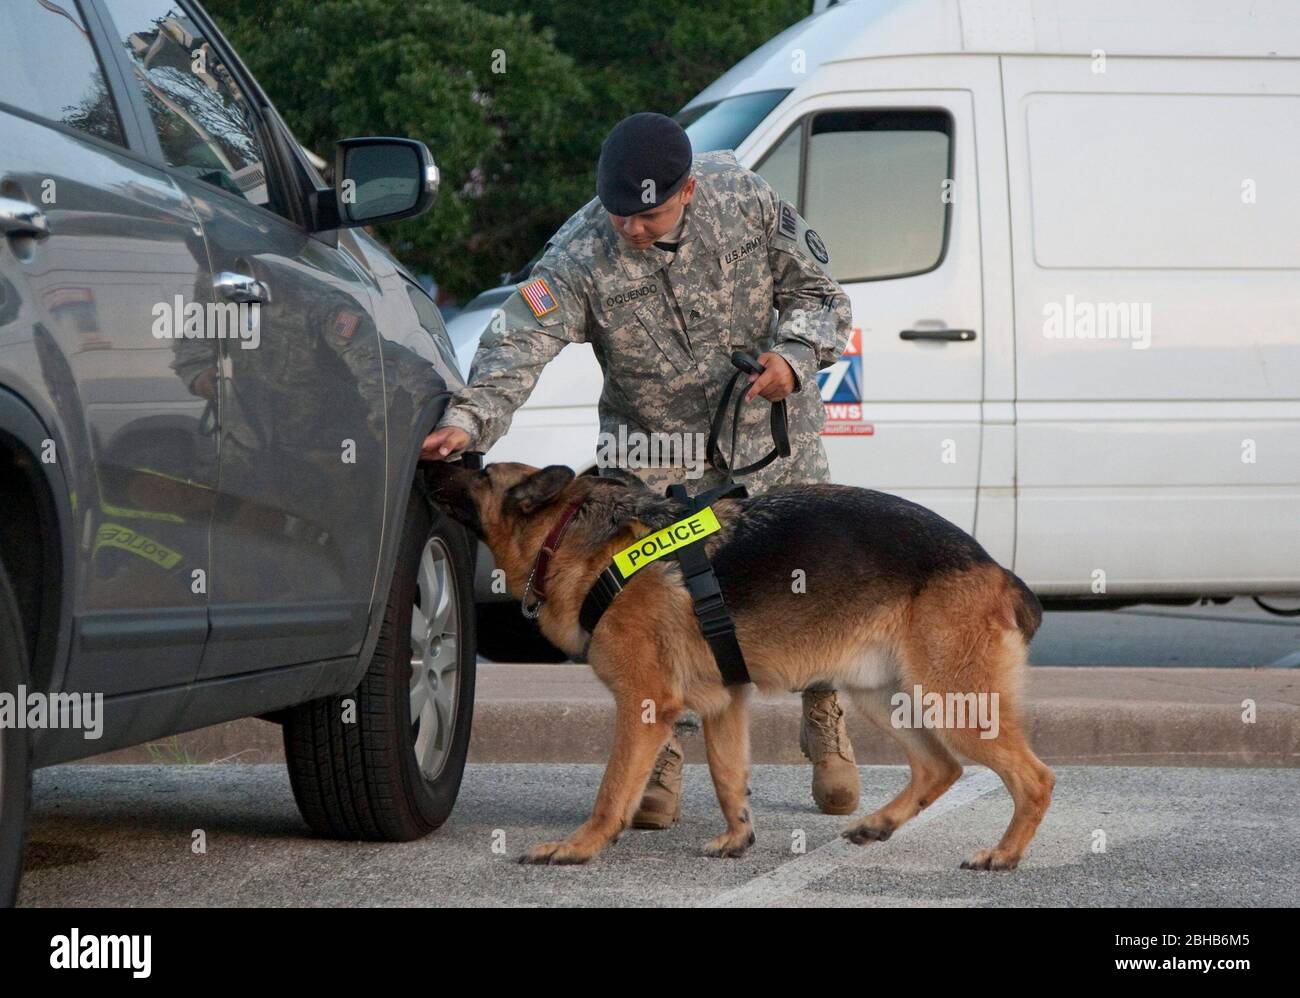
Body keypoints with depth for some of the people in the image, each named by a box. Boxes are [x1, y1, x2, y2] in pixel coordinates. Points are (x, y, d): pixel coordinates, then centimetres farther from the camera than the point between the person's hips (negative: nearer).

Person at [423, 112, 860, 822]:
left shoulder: (745, 198, -13)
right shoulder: (580, 256, -21)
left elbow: (816, 290, -1)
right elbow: (520, 343, -34)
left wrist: (794, 356, -20)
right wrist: (469, 420, -51)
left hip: (774, 442, 2)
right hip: (656, 467, -2)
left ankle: (825, 726, 38)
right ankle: (658, 764, 7)